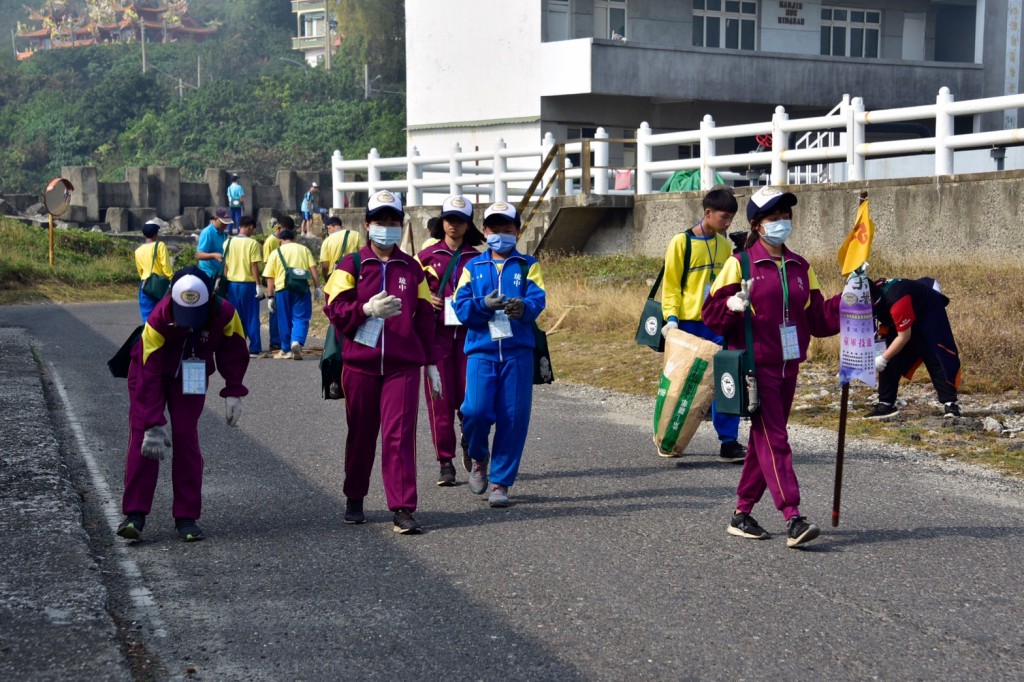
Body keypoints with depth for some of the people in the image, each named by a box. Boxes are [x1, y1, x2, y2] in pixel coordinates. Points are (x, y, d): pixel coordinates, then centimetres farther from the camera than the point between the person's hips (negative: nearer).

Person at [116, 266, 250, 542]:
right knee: (142, 439, -11)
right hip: (151, 369, -1)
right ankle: (135, 514, -7)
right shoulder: (159, 318, -35)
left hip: (192, 377, 1)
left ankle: (187, 517, -3)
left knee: (186, 439, -9)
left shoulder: (224, 314, -28)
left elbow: (234, 353, -6)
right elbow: (150, 376, -32)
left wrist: (233, 393, -11)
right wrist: (154, 425, -33)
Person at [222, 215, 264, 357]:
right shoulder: (253, 243, -9)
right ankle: (254, 349, 2)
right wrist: (258, 284, -6)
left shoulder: (228, 242, 3)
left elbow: (225, 265, 6)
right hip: (248, 283, -4)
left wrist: (225, 282, 13)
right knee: (251, 318, 2)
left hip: (232, 283, 4)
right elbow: (254, 266, -10)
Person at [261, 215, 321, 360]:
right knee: (300, 317, 1)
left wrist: (270, 296, 8)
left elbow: (270, 278, 6)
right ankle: (297, 341, -23)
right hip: (302, 287, 0)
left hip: (282, 288, 0)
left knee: (285, 321, 11)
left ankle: (287, 350, 18)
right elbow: (313, 269, 2)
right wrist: (317, 287, 2)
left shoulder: (276, 253, 9)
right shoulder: (303, 249, 11)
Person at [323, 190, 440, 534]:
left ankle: (403, 509, -8)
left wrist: (431, 363, 13)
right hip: (360, 364, 0)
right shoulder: (351, 265, 4)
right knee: (360, 434, 9)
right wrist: (368, 309, -24)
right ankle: (354, 500, 27)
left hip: (403, 366, 1)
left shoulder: (411, 268, 11)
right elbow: (335, 309, -6)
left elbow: (425, 317, 14)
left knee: (400, 434, -8)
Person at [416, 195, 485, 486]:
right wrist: (425, 299, -6)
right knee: (440, 398, -2)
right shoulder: (427, 255, 7)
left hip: (468, 332, 0)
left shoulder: (477, 259, 9)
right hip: (436, 331, 0)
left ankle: (470, 447, 26)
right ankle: (445, 463, 4)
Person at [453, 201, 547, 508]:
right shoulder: (473, 267, 14)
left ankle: (500, 482, 9)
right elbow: (461, 306, 2)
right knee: (476, 411, -15)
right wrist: (483, 304, -19)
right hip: (481, 349, 0)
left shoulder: (528, 265, 11)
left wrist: (524, 307, -29)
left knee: (513, 417, -3)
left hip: (518, 351, 0)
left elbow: (538, 299, -6)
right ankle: (479, 459, 16)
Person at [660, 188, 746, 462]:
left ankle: (728, 442, 2)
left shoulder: (725, 245, 11)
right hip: (689, 324, -4)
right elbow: (671, 285, -6)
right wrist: (671, 318, -16)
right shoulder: (682, 243, -6)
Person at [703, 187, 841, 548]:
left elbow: (818, 318, 13)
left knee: (765, 438, 11)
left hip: (788, 366, 6)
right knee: (773, 440, -11)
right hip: (756, 366, -6)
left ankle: (742, 514, 21)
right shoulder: (740, 264, -3)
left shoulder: (800, 267, 13)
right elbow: (712, 313, -5)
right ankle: (793, 520, -16)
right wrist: (734, 306, -25)